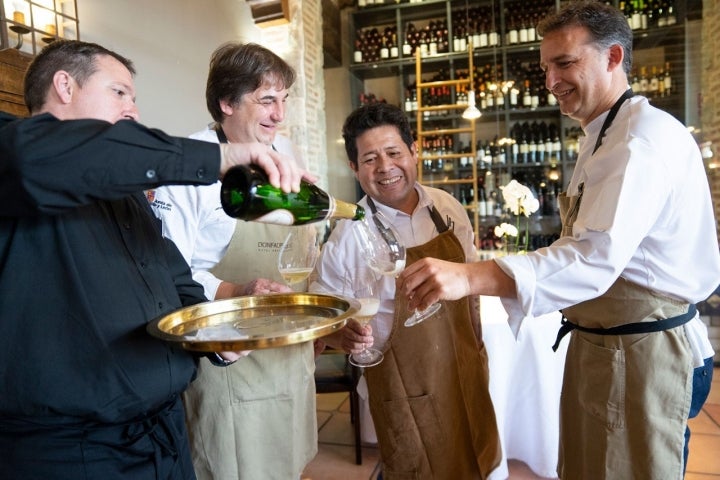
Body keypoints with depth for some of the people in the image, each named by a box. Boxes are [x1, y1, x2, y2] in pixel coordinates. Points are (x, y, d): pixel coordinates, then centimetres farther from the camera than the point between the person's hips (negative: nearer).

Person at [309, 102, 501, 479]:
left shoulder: (449, 208, -5)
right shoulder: (347, 237, -19)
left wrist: (477, 345, 10)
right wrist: (344, 335, -31)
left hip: (467, 374, 5)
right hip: (406, 391, -4)